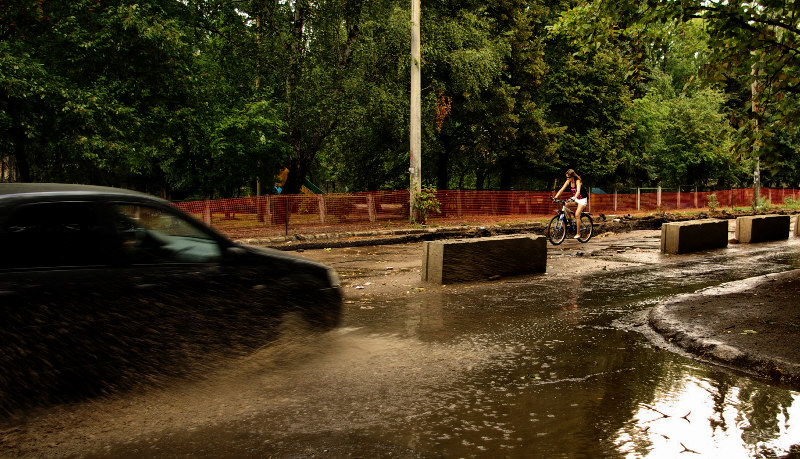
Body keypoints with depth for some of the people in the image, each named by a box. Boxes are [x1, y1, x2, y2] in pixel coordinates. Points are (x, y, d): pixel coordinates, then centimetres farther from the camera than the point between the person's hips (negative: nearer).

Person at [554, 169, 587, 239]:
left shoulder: (577, 181, -26)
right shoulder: (568, 181, -8)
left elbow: (578, 191, -40)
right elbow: (562, 189, -12)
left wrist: (574, 198, -57)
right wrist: (555, 197, -25)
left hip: (582, 199, -6)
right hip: (575, 198, 6)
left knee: (577, 215, -17)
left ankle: (578, 233, -8)